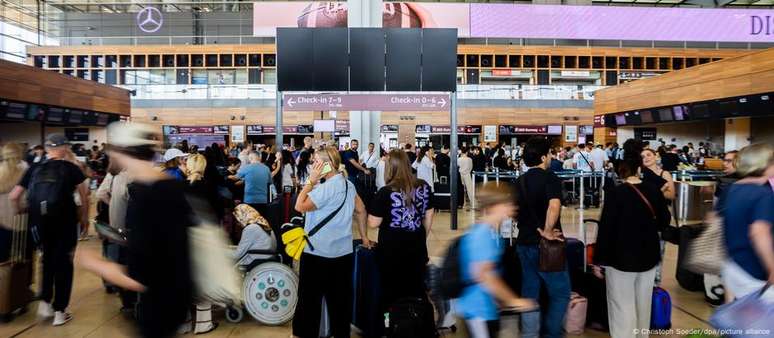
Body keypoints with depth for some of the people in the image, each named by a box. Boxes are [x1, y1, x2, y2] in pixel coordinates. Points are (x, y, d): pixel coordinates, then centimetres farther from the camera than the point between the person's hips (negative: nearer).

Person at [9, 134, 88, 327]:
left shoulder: (34, 169, 6)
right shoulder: (70, 168, -3)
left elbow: (13, 196, 4)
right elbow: (84, 195, -7)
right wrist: (84, 218, 5)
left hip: (40, 222, 3)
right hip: (66, 221, -3)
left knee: (48, 259, 24)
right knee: (63, 262, 7)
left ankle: (45, 302, 23)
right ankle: (59, 311, 11)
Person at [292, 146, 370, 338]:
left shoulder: (326, 188, -19)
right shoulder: (348, 184, 6)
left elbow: (300, 206, -20)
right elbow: (361, 210, 14)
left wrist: (311, 181, -12)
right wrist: (364, 236, 22)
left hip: (318, 253, -8)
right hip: (344, 252, 8)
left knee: (309, 298, 7)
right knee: (340, 298, 14)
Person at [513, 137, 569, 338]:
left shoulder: (520, 181, 9)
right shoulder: (550, 178, -13)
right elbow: (554, 206, -30)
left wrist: (529, 227, 11)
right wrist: (547, 231, -19)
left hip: (524, 243, 7)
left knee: (529, 292, 14)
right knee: (560, 293, 6)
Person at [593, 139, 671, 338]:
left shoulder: (616, 193, -17)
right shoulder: (654, 192, -2)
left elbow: (606, 229, -16)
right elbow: (664, 223, 12)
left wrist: (599, 261, -7)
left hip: (621, 259, -5)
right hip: (649, 258, 6)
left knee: (622, 309, 2)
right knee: (643, 306, 19)